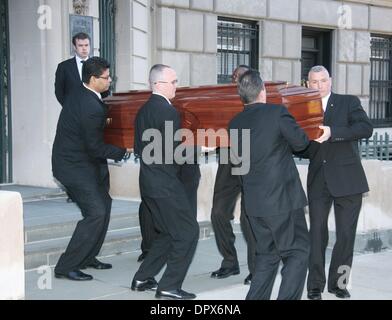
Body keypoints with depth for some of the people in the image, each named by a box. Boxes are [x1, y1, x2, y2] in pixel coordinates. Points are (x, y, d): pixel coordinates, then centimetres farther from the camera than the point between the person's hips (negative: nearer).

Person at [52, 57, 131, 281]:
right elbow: (95, 147, -20)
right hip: (75, 166, -10)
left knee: (104, 205, 16)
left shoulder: (79, 95, 5)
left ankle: (87, 257, 26)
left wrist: (104, 121, 8)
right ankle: (66, 266, -5)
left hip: (76, 159, 10)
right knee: (96, 212, -11)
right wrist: (123, 152, -9)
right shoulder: (91, 107, -25)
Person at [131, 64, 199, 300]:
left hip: (148, 181, 9)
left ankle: (143, 279, 23)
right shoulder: (169, 112, -17)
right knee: (188, 232, 0)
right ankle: (169, 286, 1)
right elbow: (174, 153, -18)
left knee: (168, 233, 20)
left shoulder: (144, 110, 11)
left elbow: (138, 148, 16)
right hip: (166, 184, -9)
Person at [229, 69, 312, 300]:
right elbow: (301, 142, -1)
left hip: (254, 201, 6)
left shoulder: (235, 123, 4)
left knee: (267, 255, 18)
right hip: (283, 198, -6)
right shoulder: (277, 113, -12)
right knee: (298, 253, 5)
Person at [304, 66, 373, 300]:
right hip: (318, 182, 2)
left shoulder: (349, 103, 3)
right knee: (317, 234, -2)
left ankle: (339, 282, 19)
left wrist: (332, 132, -24)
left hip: (347, 180, -1)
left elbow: (366, 128, -15)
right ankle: (315, 286, 8)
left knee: (346, 234, 3)